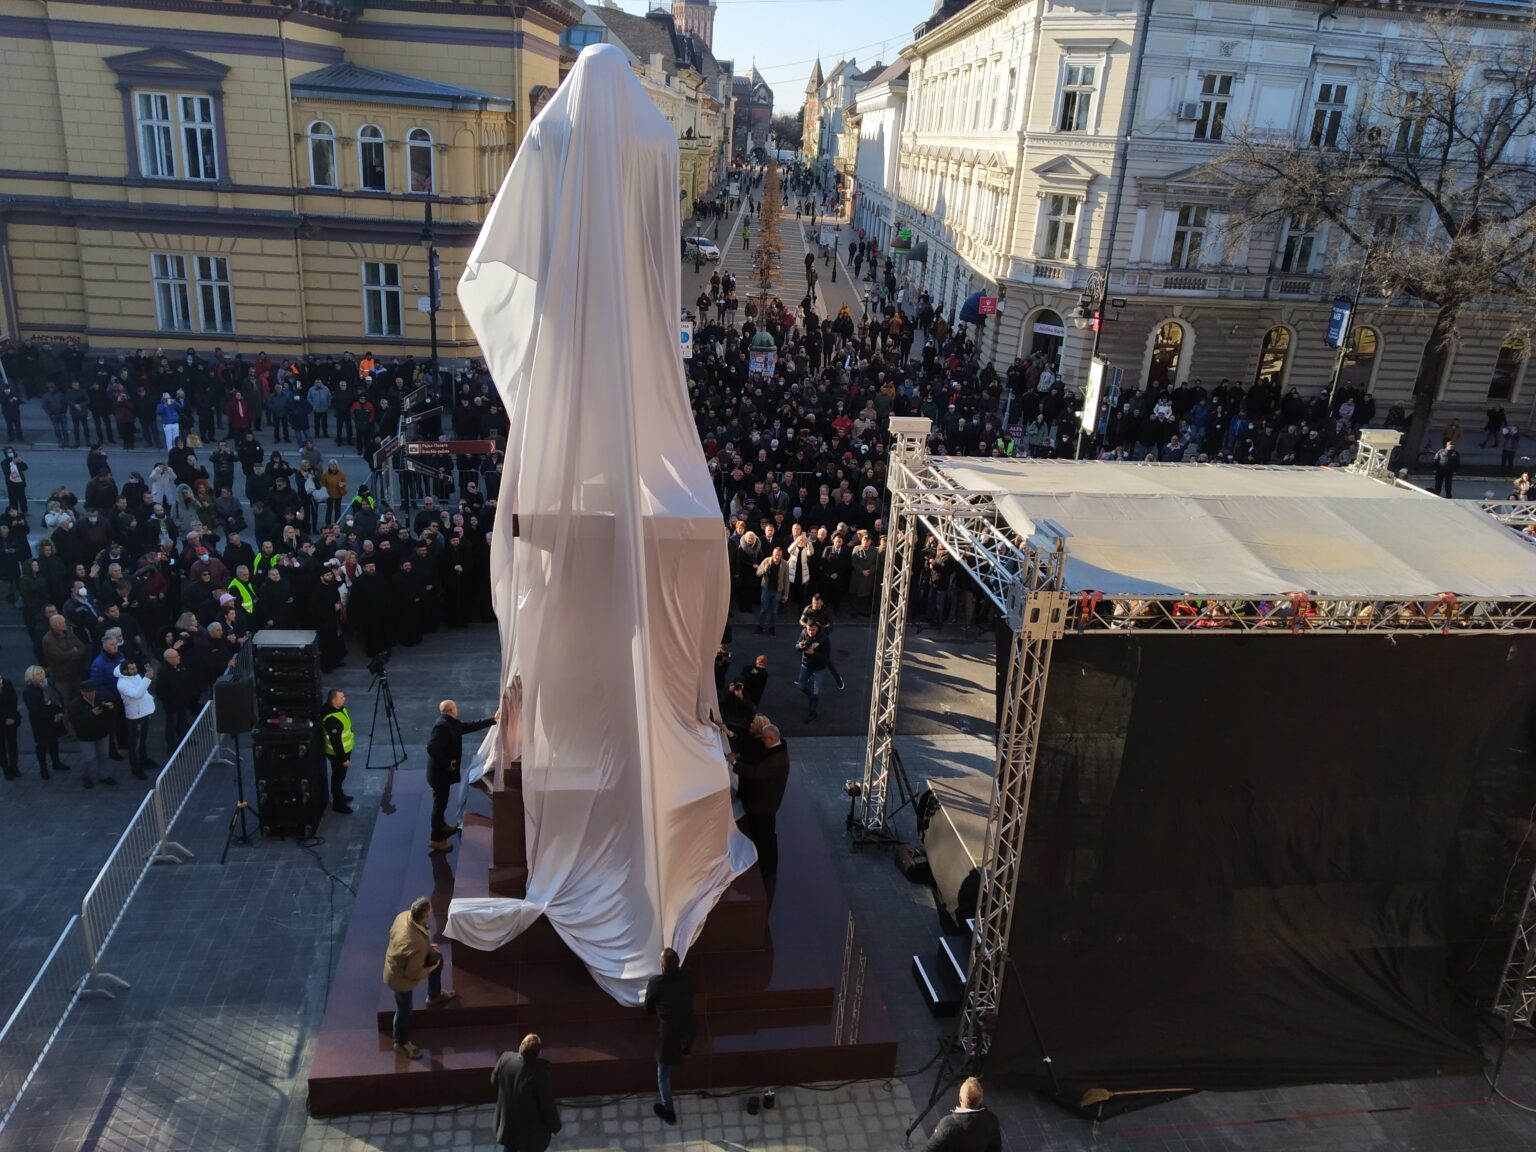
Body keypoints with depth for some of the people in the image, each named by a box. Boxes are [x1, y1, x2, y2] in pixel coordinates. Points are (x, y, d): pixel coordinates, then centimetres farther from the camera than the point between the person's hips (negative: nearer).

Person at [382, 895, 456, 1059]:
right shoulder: (418, 945, -44)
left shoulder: (404, 916, -23)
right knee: (404, 1010, 20)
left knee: (437, 957, 23)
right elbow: (413, 973, -29)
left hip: (395, 962, 7)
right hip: (400, 977, -7)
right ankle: (401, 1043, 48)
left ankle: (434, 996, 46)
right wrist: (431, 969, -9)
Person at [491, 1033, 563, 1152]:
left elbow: (494, 1080, 1)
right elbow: (548, 1103, -22)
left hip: (507, 1120, 5)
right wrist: (555, 1126, -4)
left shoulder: (505, 1058, -21)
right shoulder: (539, 1073, -35)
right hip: (531, 1129, -5)